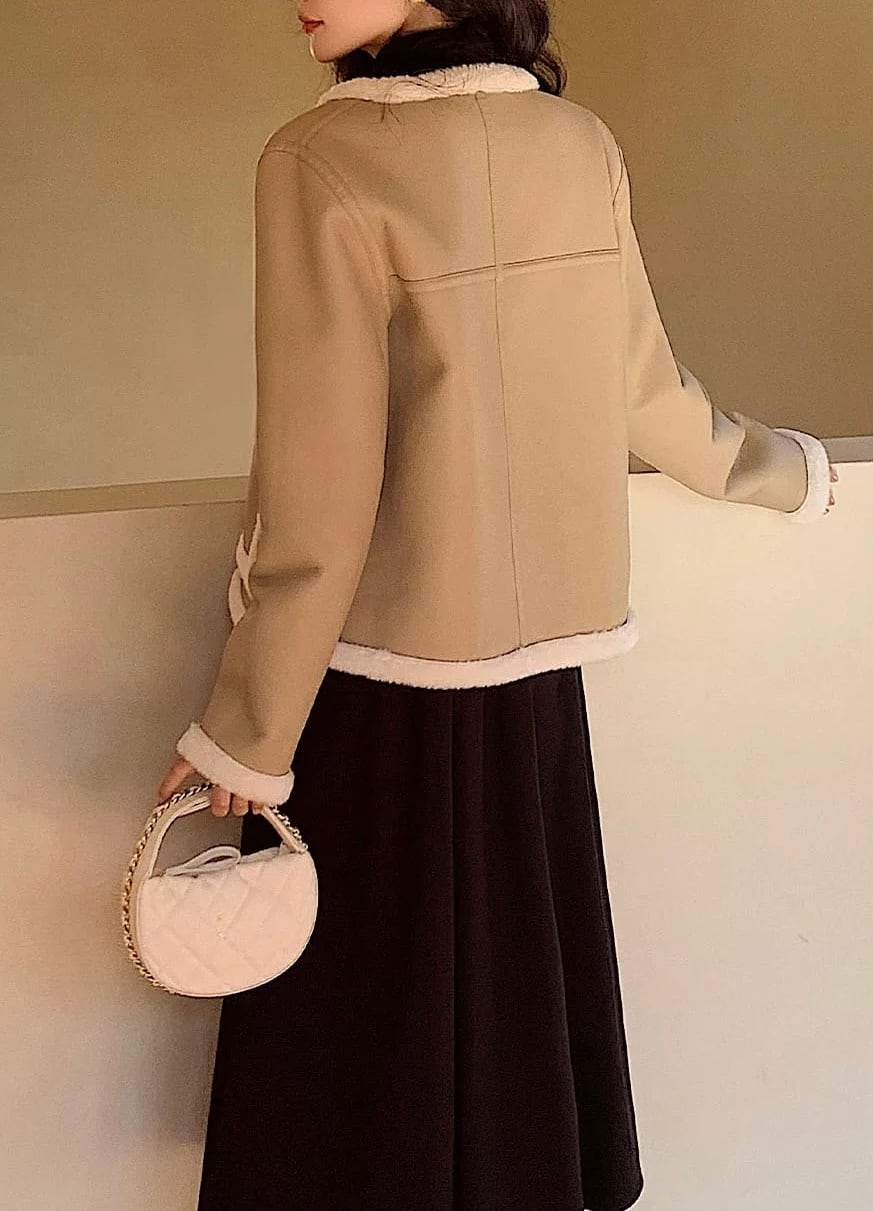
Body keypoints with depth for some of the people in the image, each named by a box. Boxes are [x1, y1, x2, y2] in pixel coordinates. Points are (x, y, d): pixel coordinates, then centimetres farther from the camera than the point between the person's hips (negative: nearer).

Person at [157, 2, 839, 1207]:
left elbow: (320, 493, -20)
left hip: (377, 658, -6)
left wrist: (247, 731, -11)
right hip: (532, 636, 6)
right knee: (517, 967, 20)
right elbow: (642, 388, 8)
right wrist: (783, 469, 28)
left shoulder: (326, 161, -20)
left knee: (361, 996, 11)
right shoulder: (584, 146, -2)